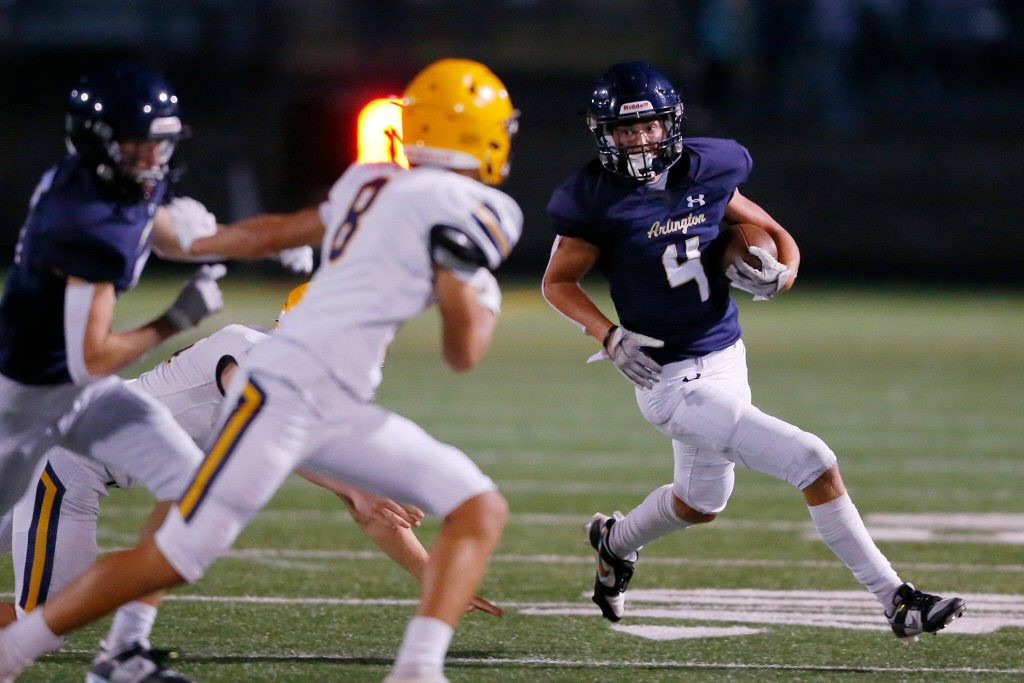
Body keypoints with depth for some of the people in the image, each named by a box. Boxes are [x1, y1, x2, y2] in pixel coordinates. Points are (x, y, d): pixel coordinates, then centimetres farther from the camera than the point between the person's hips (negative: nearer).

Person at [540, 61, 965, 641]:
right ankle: (896, 601, -8)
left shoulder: (705, 174, -1)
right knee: (815, 464, -16)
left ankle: (616, 541, 59)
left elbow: (779, 238, 9)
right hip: (673, 381, -7)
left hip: (727, 359, 7)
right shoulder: (602, 200, -15)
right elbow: (557, 282, -3)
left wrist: (777, 276, -13)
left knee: (700, 504, 30)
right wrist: (610, 336, -17)